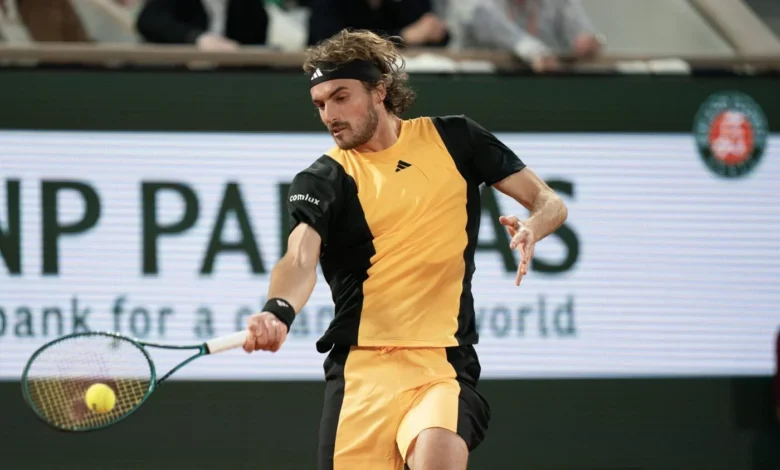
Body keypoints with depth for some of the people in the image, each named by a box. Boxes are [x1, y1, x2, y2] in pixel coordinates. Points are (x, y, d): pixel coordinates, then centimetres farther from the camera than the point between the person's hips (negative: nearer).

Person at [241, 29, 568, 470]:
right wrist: (278, 312, -39)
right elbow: (300, 260, -17)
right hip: (360, 370, 1)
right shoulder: (322, 181, 1)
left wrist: (534, 226, -15)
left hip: (444, 366, -1)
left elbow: (548, 201, 9)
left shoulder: (454, 139, 8)